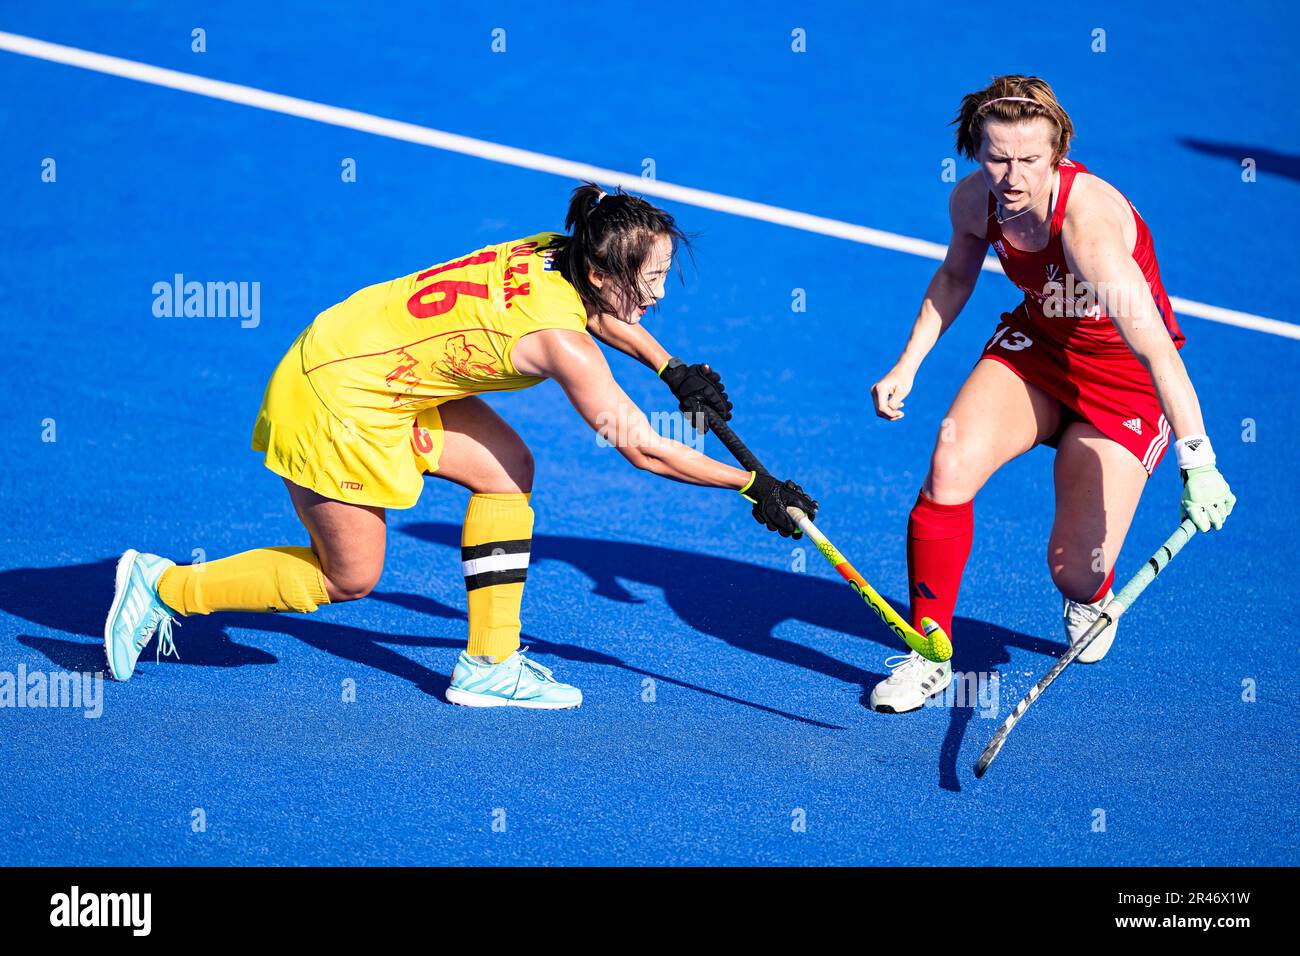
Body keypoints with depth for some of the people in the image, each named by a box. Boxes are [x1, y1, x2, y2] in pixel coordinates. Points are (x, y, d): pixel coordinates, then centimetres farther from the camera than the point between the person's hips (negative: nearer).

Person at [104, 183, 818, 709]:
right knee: (348, 579, 6)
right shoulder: (562, 341, -27)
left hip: (374, 362, 9)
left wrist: (671, 368, 18)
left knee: (507, 468, 5)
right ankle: (164, 587, 15)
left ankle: (488, 665, 10)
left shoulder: (556, 256, -5)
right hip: (339, 397, -9)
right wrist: (756, 488, -15)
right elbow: (645, 451, -21)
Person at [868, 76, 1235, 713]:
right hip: (1036, 345, 5)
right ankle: (929, 656, -8)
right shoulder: (973, 200, -15)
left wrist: (1196, 463, -54)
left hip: (1122, 376, -5)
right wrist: (908, 364, 1)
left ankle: (1090, 599, 31)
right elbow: (956, 275, 11)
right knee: (951, 463, -24)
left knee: (1074, 569, -11)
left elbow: (1158, 349, -45)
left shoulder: (1088, 222, -36)